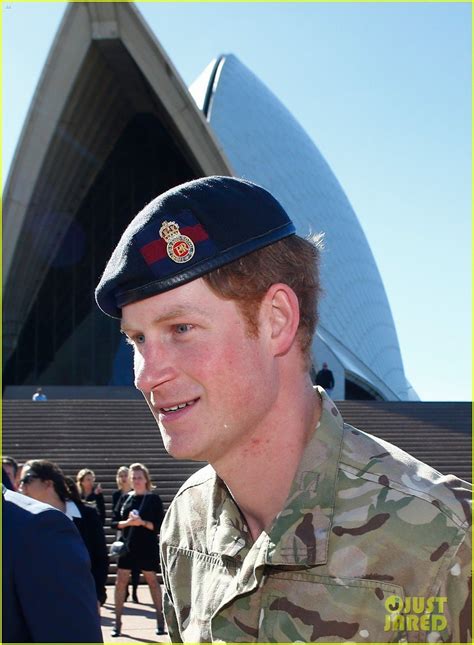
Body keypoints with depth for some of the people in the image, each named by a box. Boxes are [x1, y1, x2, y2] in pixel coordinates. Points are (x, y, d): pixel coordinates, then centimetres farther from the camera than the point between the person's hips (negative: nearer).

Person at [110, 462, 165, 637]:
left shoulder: (153, 499, -3)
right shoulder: (125, 498, 6)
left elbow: (159, 526, -6)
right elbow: (114, 522, 6)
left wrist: (143, 523, -20)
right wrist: (127, 522, -13)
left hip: (147, 547, -3)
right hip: (127, 546, 3)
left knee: (152, 580, 6)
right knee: (121, 581, 1)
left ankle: (160, 619, 17)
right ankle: (118, 622, 8)